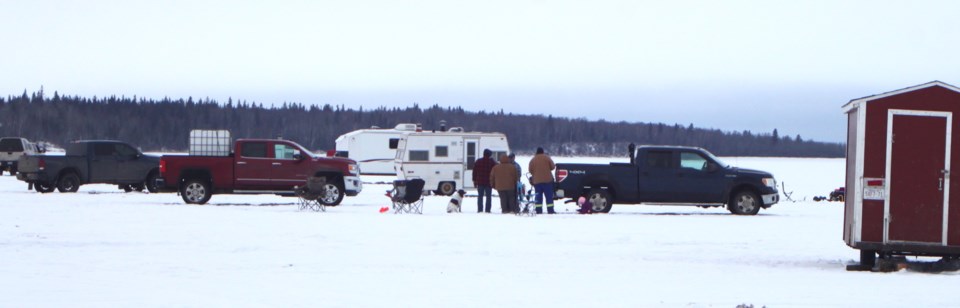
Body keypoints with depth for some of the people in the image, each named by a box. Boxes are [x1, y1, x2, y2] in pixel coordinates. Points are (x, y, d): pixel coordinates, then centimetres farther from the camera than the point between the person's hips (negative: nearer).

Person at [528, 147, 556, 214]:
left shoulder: (533, 160, 3)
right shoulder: (547, 158, -1)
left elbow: (530, 170, 5)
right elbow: (552, 166, -1)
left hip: (537, 181, 2)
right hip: (547, 180, -2)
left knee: (538, 196, 5)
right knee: (549, 196, 2)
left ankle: (539, 211, 0)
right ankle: (550, 210, -3)